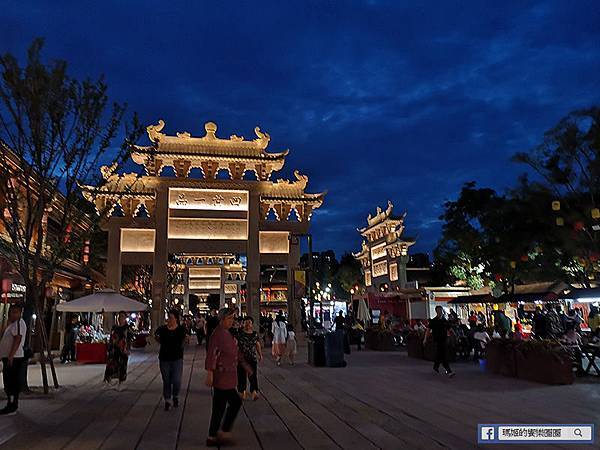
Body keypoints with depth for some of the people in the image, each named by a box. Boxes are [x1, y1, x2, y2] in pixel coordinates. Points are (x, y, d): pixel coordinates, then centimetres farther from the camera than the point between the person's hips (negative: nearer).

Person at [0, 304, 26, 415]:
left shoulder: (19, 323, -12)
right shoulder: (11, 324, 19)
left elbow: (17, 340, -21)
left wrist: (10, 356, -27)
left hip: (13, 358, -10)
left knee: (12, 382, -8)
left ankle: (12, 407, -4)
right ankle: (11, 405, 23)